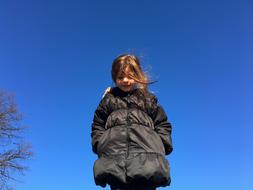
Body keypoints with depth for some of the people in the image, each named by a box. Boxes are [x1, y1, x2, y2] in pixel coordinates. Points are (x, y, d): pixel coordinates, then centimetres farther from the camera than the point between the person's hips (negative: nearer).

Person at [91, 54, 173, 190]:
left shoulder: (148, 98, 25)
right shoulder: (108, 99, 25)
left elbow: (162, 123, 20)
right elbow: (97, 124, 22)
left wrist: (162, 143, 3)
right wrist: (99, 143, 5)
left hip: (146, 149, 0)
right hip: (114, 150, 1)